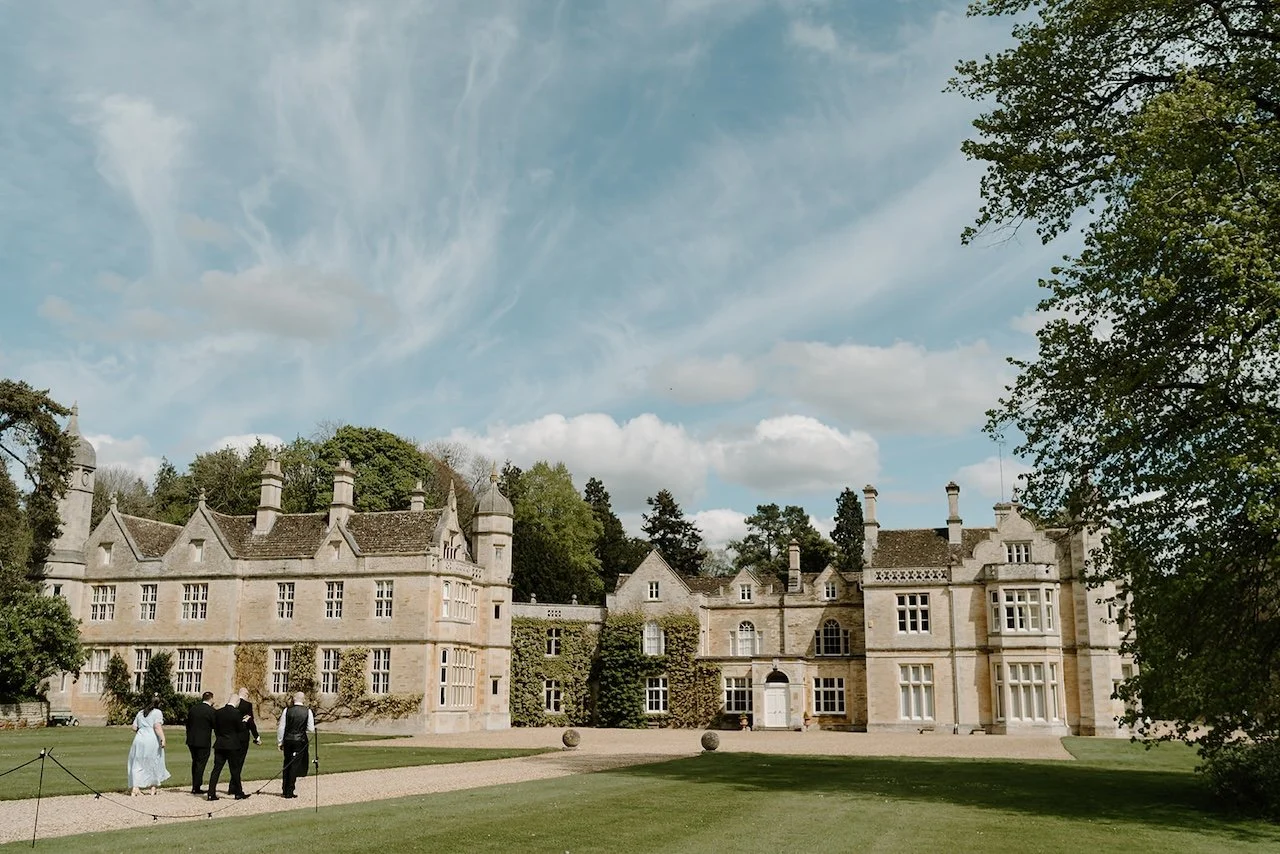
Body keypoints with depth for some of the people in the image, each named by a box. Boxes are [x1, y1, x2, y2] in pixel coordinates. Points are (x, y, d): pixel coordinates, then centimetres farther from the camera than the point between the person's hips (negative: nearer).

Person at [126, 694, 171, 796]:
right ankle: (153, 788, 15)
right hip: (152, 741, -4)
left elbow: (134, 728, 13)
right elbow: (157, 727, -14)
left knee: (137, 764, 7)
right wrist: (163, 738, -16)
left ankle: (134, 788, -6)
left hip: (139, 739, 4)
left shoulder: (140, 713, 14)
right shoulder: (158, 712, -2)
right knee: (154, 764, 9)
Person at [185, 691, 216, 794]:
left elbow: (188, 724, 10)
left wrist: (189, 739, 18)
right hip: (203, 742, -5)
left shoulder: (193, 708, 5)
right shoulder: (211, 711, -12)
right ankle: (197, 788, 3)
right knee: (200, 764, 3)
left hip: (192, 740, 5)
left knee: (195, 763, 18)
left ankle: (195, 786, 23)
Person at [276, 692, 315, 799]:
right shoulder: (307, 711, -6)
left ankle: (285, 790, 23)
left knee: (287, 765, 15)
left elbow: (281, 728, -2)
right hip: (300, 740, -2)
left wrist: (279, 742, 7)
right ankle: (289, 792, 3)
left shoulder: (287, 710, -4)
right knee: (295, 766, 4)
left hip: (288, 739, 2)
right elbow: (311, 729, -4)